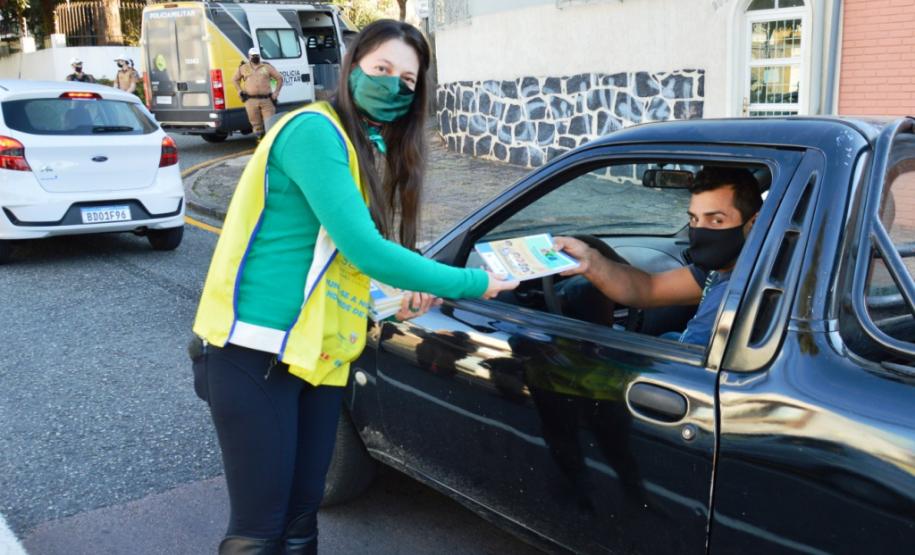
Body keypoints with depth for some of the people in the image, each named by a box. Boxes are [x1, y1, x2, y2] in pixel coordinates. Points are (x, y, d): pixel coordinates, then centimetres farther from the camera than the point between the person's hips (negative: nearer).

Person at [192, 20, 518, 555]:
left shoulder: (373, 150, 14)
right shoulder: (314, 130, -13)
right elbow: (362, 248, -21)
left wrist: (394, 297, 2)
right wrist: (472, 283, -14)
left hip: (319, 355, 8)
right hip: (256, 351, -8)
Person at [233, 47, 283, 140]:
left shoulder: (267, 67, 11)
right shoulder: (243, 68, 14)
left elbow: (279, 78, 14)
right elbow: (235, 79, 26)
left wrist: (276, 92, 3)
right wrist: (239, 91, 11)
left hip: (267, 100, -1)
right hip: (251, 101, 1)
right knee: (256, 124, 4)